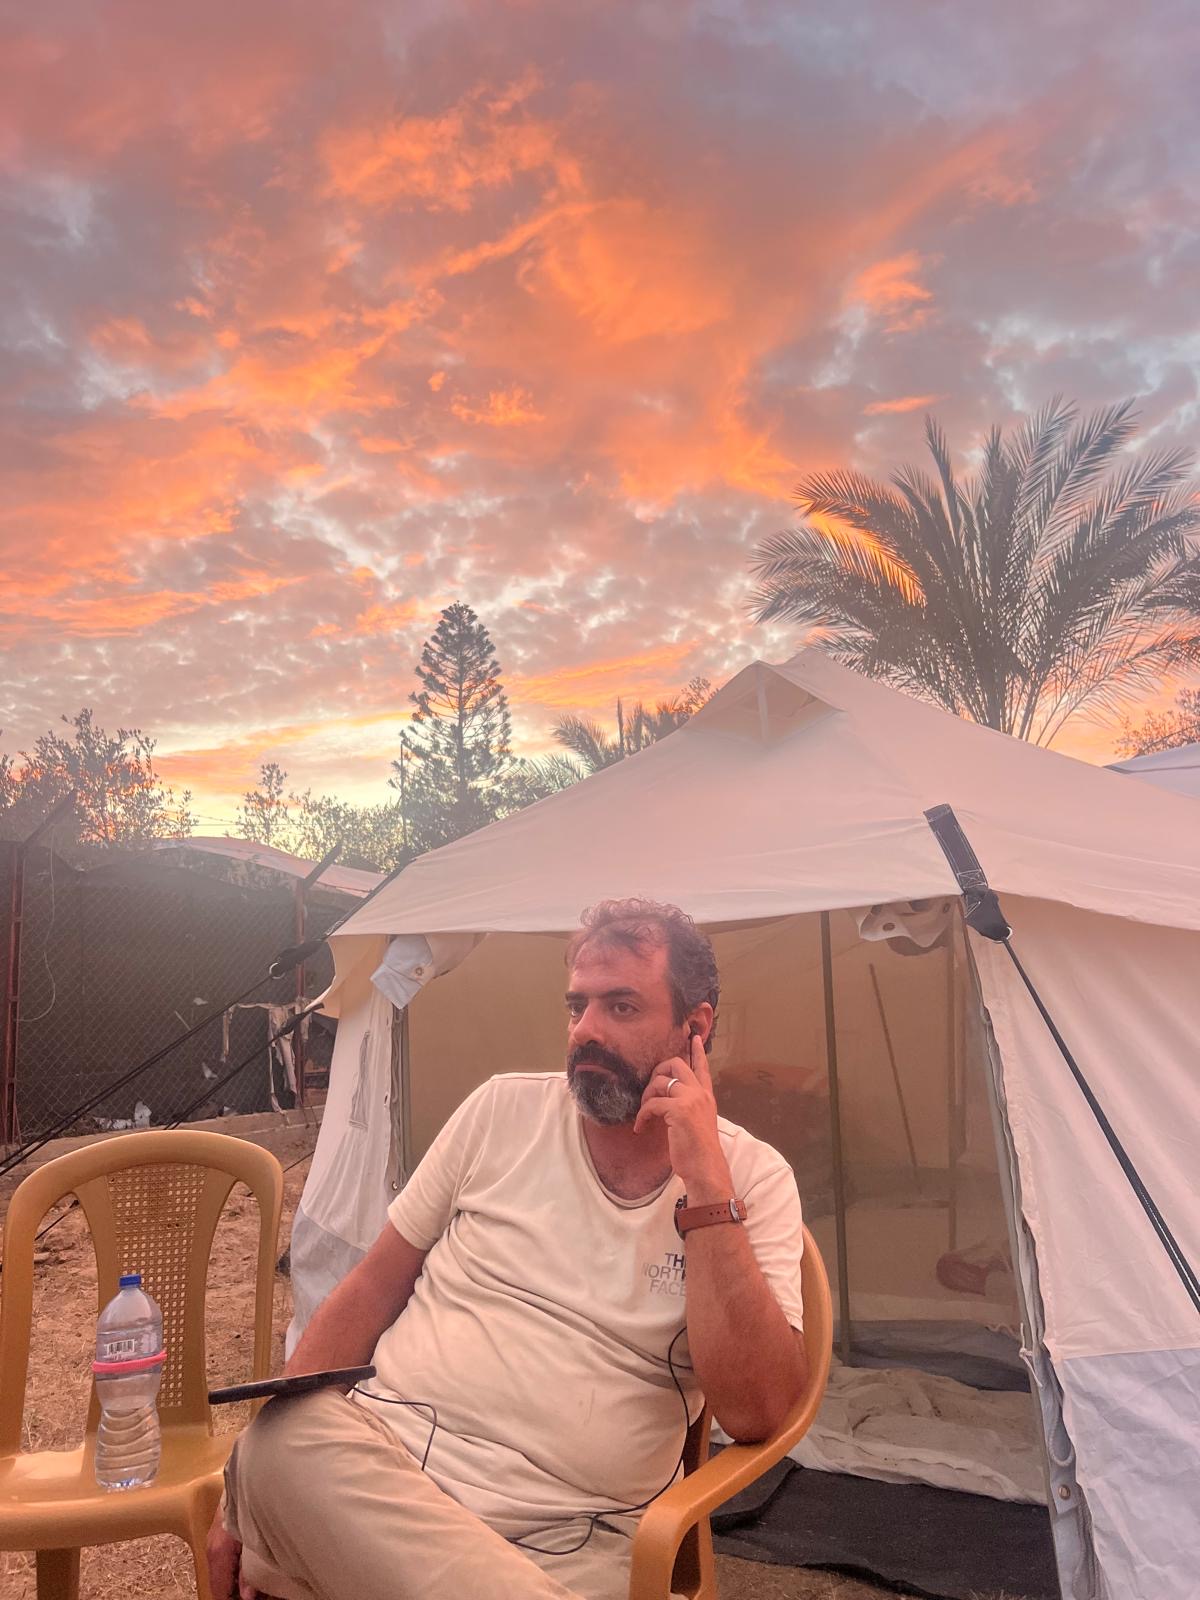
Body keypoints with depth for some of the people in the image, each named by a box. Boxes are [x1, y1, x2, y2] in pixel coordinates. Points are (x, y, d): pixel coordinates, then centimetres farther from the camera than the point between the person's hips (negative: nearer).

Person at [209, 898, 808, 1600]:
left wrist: (706, 1185, -17)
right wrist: (252, 1474, 0)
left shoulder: (754, 1177, -1)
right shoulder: (505, 1109, 4)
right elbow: (373, 1287, 9)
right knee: (284, 1431, -33)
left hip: (566, 1539, 1)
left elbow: (754, 1412, -13)